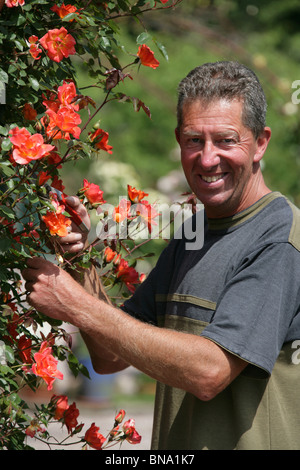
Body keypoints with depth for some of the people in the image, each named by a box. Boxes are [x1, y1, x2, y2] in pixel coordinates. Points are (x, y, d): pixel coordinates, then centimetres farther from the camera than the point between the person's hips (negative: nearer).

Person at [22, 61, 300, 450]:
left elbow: (210, 372, -20)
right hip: (175, 447, 6)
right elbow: (109, 358, 11)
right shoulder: (187, 240, 11)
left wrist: (79, 306, -18)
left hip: (252, 444, -6)